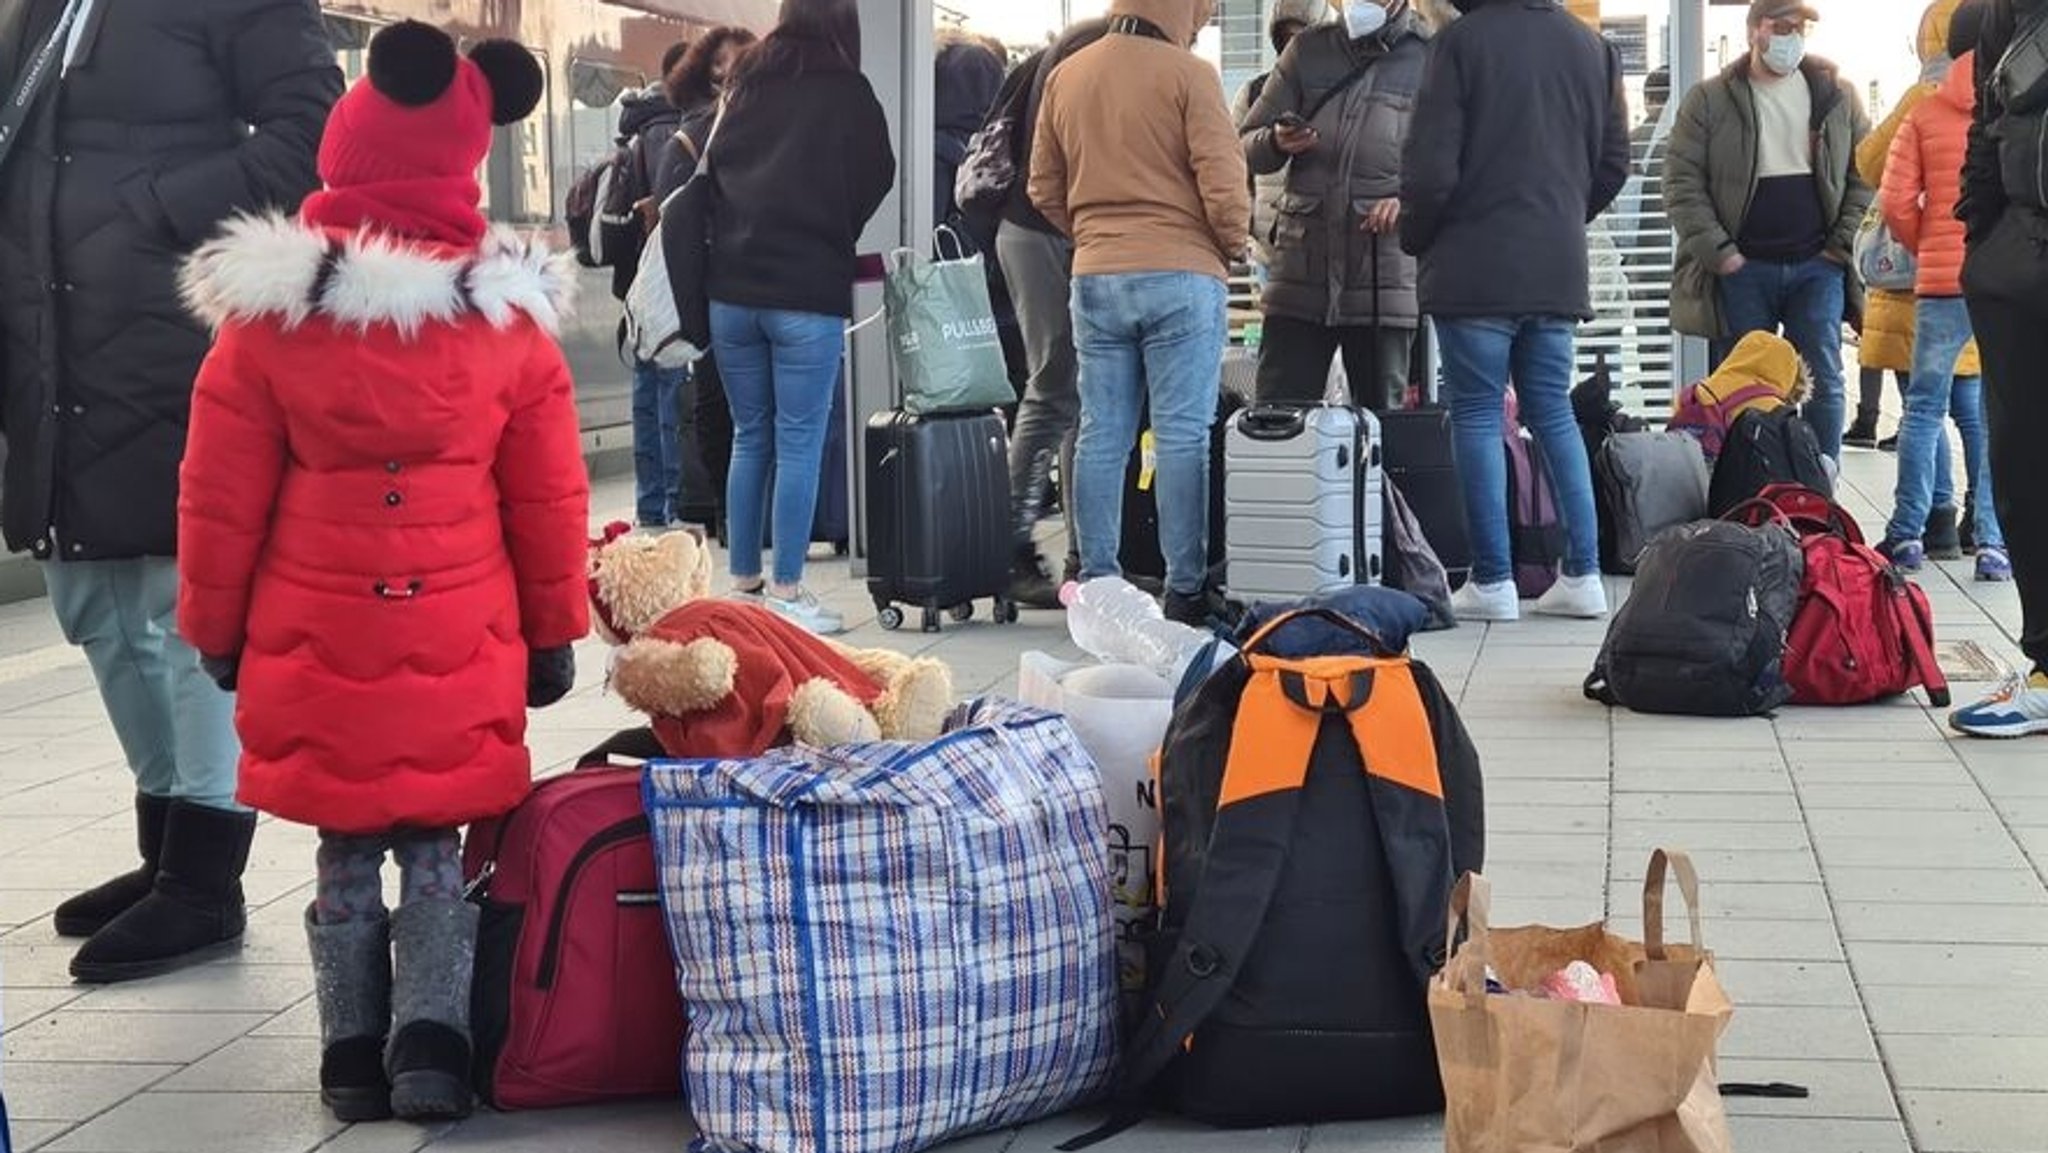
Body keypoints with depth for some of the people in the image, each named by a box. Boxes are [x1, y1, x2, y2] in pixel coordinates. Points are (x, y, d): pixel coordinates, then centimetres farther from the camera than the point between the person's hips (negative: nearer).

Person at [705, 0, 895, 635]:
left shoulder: (745, 86, 11)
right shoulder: (847, 92, -2)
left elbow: (714, 171, 17)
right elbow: (875, 181, 5)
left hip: (731, 288, 5)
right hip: (808, 291, -5)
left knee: (749, 438, 12)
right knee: (798, 444, -2)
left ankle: (743, 579, 14)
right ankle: (785, 592, -3)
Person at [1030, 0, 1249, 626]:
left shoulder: (1065, 76, 8)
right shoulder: (1187, 74, -8)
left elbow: (1044, 189, 13)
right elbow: (1224, 186, -10)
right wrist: (1231, 246, 7)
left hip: (1095, 277, 5)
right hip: (1181, 277, -5)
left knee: (1102, 435, 7)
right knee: (1183, 435, -1)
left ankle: (1097, 585, 10)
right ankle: (1185, 588, 0)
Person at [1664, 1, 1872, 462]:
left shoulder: (1837, 96, 8)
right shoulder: (1709, 100, 1)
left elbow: (1866, 174, 9)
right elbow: (1682, 182, -2)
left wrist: (1844, 243, -2)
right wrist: (1717, 251, -11)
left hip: (1818, 267, 2)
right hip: (1741, 269, -1)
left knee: (1823, 383, 1)